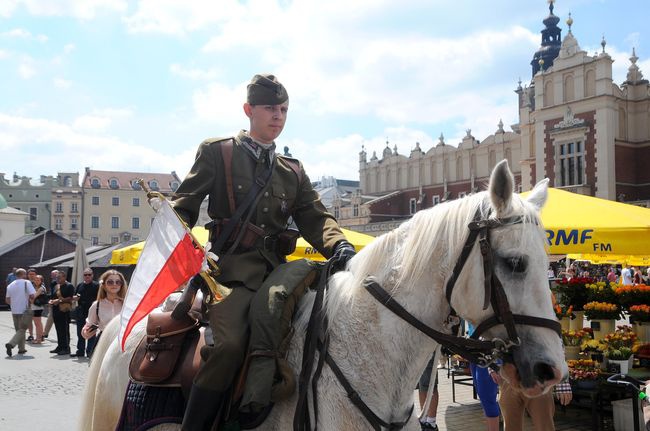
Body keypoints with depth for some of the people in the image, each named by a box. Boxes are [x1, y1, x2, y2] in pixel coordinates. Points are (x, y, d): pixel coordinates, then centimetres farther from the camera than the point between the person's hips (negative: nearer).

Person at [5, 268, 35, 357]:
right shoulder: (26, 283, -7)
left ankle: (21, 349, 19)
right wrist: (30, 302, 4)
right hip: (24, 310, -6)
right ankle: (11, 344, -21)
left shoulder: (10, 285, 9)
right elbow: (32, 296, -15)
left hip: (14, 311, 6)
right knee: (22, 330, -2)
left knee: (19, 330, 16)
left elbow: (7, 300, 10)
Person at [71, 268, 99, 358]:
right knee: (80, 332, 11)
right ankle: (80, 351, 20)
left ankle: (90, 351, 6)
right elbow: (74, 297, 17)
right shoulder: (80, 285, 12)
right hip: (81, 312, 5)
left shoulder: (96, 285, -2)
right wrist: (76, 297, -6)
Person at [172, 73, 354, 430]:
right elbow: (183, 207, 8)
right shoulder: (217, 152, 13)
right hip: (232, 267, -5)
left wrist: (339, 246, -12)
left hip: (276, 270, 5)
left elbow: (314, 217, 11)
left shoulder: (293, 171, 24)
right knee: (229, 343, -29)